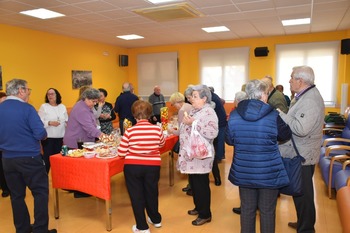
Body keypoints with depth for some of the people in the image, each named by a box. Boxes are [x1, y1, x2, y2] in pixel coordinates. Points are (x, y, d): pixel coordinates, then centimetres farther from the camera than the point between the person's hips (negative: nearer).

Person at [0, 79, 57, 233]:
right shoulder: (27, 109, -14)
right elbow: (41, 134, -18)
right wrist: (42, 134, 3)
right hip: (30, 158, -6)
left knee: (16, 195, 15)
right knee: (40, 192, 5)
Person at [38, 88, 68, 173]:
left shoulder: (62, 107, 11)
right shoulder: (43, 106, -1)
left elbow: (66, 120, 15)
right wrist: (49, 123, -22)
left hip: (60, 137, 4)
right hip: (48, 137, -4)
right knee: (47, 159, -4)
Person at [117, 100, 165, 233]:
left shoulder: (130, 131, -14)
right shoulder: (157, 129, -8)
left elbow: (121, 153, -9)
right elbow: (162, 144, 13)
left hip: (133, 167, -2)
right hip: (153, 166, 3)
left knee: (136, 195, 13)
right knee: (151, 192, 22)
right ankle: (156, 219, 41)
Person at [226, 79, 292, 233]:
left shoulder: (234, 115, -6)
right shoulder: (273, 115, -14)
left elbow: (229, 140, 5)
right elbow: (286, 135, 3)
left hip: (244, 171, 3)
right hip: (269, 172, -2)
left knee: (247, 209, 16)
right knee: (267, 211, 13)